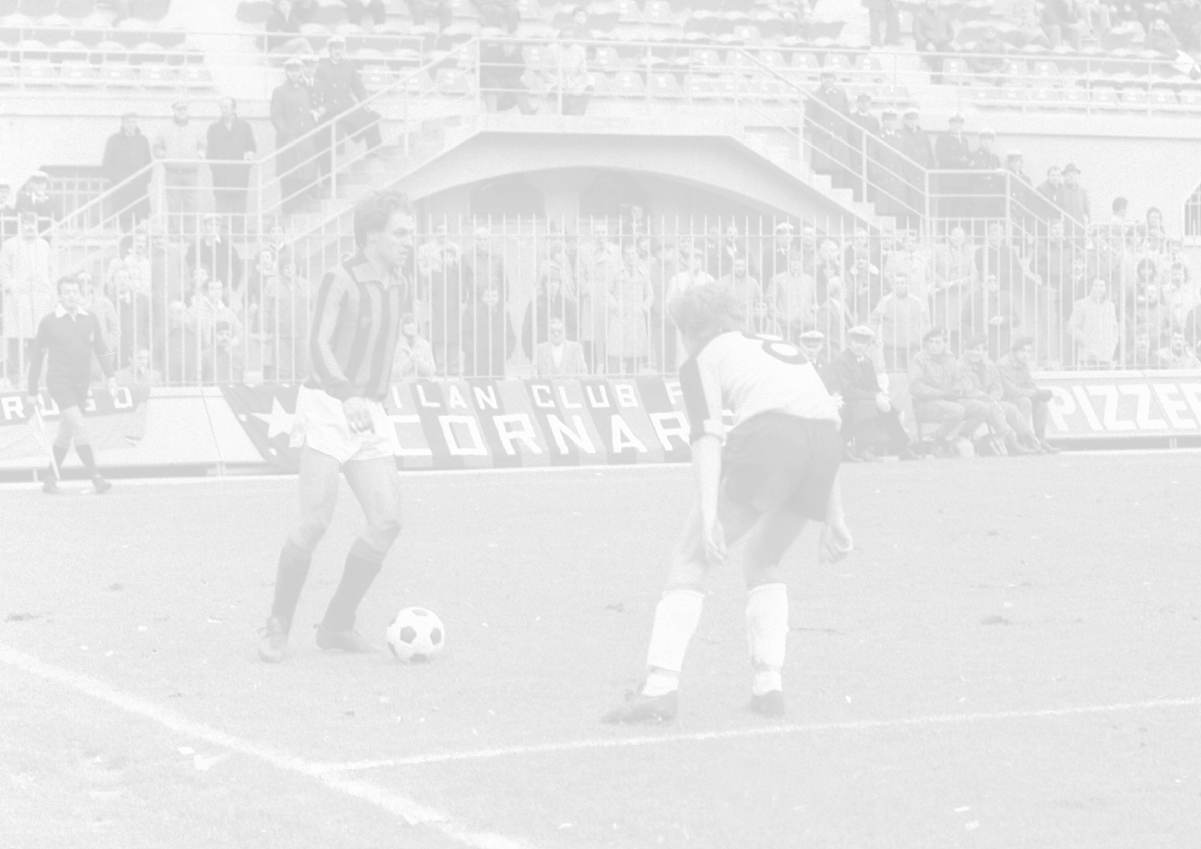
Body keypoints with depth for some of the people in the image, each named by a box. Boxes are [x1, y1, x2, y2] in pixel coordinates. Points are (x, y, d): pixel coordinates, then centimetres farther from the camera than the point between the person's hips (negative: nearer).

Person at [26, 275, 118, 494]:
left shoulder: (89, 319, 8)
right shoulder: (49, 321, -2)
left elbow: (101, 349, 12)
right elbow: (36, 355, 3)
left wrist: (110, 376, -2)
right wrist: (32, 390, 4)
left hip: (81, 384, 5)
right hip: (59, 381, -5)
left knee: (66, 432, 11)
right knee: (79, 427, -17)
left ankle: (50, 478, 24)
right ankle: (96, 478, -21)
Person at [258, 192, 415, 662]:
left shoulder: (399, 285, 11)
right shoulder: (342, 280, -11)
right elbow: (321, 343, -19)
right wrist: (347, 395, -32)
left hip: (370, 414, 7)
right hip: (329, 410, -7)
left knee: (386, 521, -3)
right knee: (315, 521, -12)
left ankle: (337, 624, 9)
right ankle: (277, 628, 1)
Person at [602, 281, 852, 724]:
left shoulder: (703, 361, 19)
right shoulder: (783, 348, 36)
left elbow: (707, 437, 2)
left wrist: (709, 516, -9)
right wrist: (834, 517, 30)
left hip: (768, 436, -6)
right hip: (824, 437, 6)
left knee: (688, 561, 5)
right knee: (763, 558, 27)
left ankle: (659, 687, -8)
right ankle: (769, 683, 14)